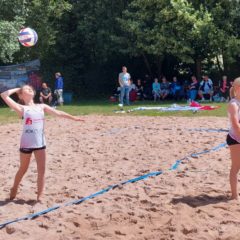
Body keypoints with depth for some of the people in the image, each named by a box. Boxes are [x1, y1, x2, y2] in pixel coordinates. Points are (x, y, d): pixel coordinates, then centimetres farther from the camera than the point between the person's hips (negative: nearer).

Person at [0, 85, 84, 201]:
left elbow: (58, 113, 8)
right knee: (23, 169, 12)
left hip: (40, 143, 3)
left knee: (41, 170, 1)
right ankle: (14, 189, 36)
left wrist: (73, 117, 2)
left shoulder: (41, 107, 8)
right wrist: (17, 89, 0)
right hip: (26, 143, -3)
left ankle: (39, 197, 11)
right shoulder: (21, 108, -4)